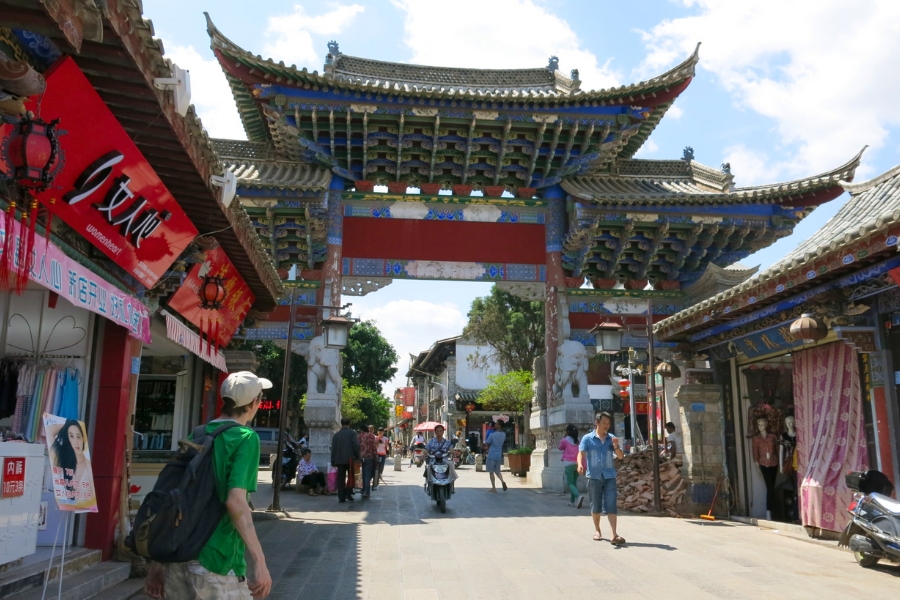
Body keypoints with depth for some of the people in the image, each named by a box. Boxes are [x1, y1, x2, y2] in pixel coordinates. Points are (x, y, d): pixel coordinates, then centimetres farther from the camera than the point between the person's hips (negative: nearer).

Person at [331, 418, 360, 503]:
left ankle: (341, 497, 4)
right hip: (350, 459, -3)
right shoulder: (352, 433, -2)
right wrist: (357, 457, 0)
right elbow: (356, 446, -10)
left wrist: (333, 461, 13)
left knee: (341, 479, 5)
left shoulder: (336, 435, 9)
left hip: (339, 460, 3)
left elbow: (333, 449, 10)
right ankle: (348, 495, 0)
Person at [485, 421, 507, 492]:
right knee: (497, 471, 17)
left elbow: (488, 444, -4)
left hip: (491, 456, -5)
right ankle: (502, 481, -10)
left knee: (491, 472, 5)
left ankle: (493, 488, 6)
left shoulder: (492, 435, -15)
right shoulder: (504, 435, 2)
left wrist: (488, 450, 17)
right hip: (499, 456, 5)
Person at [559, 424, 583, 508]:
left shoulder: (565, 440, -5)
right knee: (574, 483, 16)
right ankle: (572, 501, 18)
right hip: (577, 464, 5)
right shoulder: (577, 441, 9)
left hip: (568, 464, -5)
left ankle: (579, 496, -29)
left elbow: (560, 447, 13)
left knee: (570, 483, -5)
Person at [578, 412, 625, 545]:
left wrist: (616, 446, -13)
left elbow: (620, 456, 6)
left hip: (609, 476, 1)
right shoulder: (587, 438, 0)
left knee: (611, 505, -6)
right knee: (596, 506, 8)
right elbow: (581, 453, -5)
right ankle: (597, 531, 25)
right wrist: (580, 464, -26)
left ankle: (614, 535, -9)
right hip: (594, 476, -1)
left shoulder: (611, 438, 8)